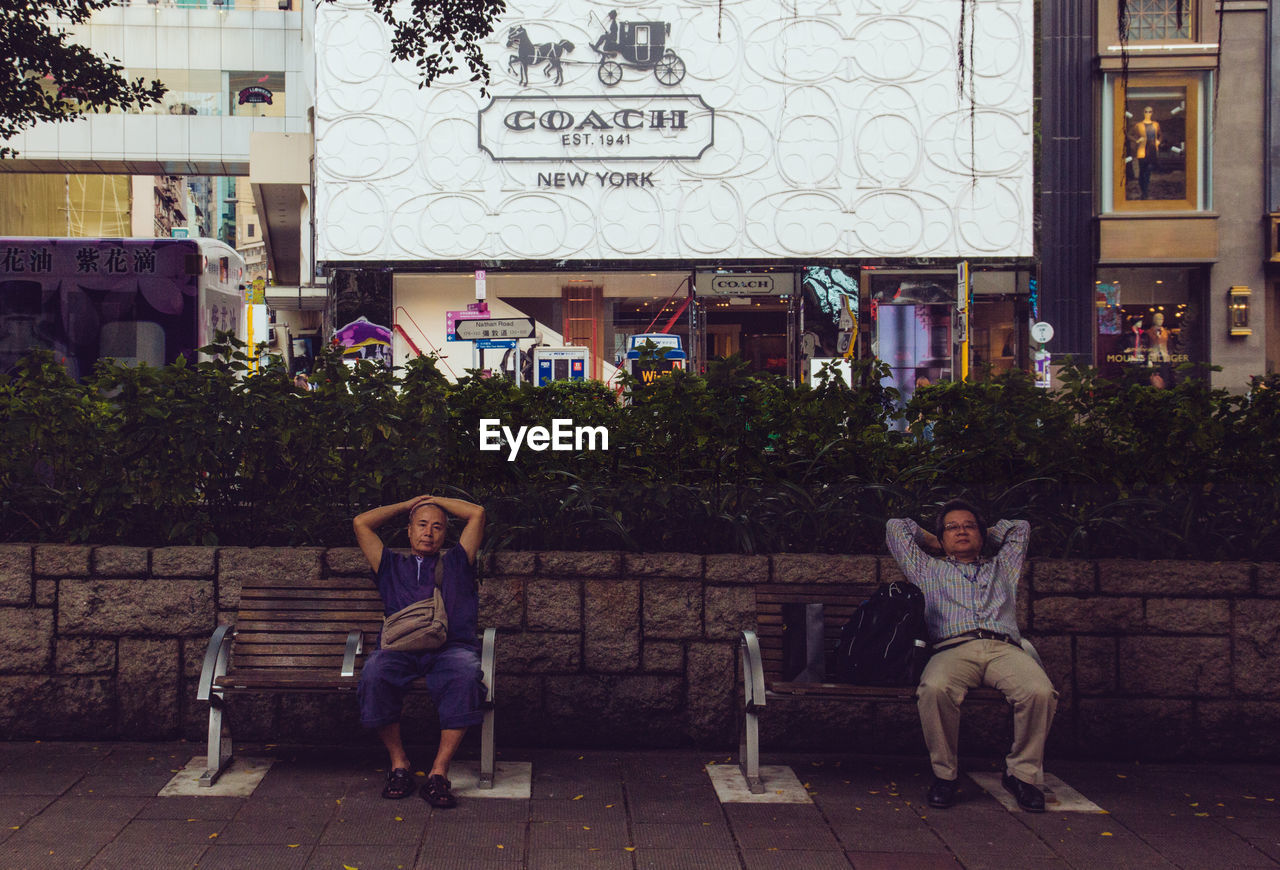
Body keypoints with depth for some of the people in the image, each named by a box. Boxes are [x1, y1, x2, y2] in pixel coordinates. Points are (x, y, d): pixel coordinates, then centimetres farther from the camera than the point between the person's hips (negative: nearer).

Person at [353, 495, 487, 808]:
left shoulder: (456, 563, 28)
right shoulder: (392, 566, 30)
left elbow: (477, 513, 21)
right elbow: (361, 523, 22)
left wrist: (436, 500, 32)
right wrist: (409, 505, 32)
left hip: (451, 648, -1)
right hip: (399, 649, 1)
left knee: (464, 676, -36)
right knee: (374, 675, -34)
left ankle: (439, 771, -33)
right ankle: (398, 763, -18)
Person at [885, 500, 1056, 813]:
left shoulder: (1002, 568, 38)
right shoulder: (929, 570, 33)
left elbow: (1020, 528, 47)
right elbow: (896, 528, 37)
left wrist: (985, 536, 49)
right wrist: (932, 541, 46)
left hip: (1004, 648, 1)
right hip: (954, 648, -1)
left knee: (1040, 692, -32)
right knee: (935, 690, -38)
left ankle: (1023, 772, -13)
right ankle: (945, 773, -18)